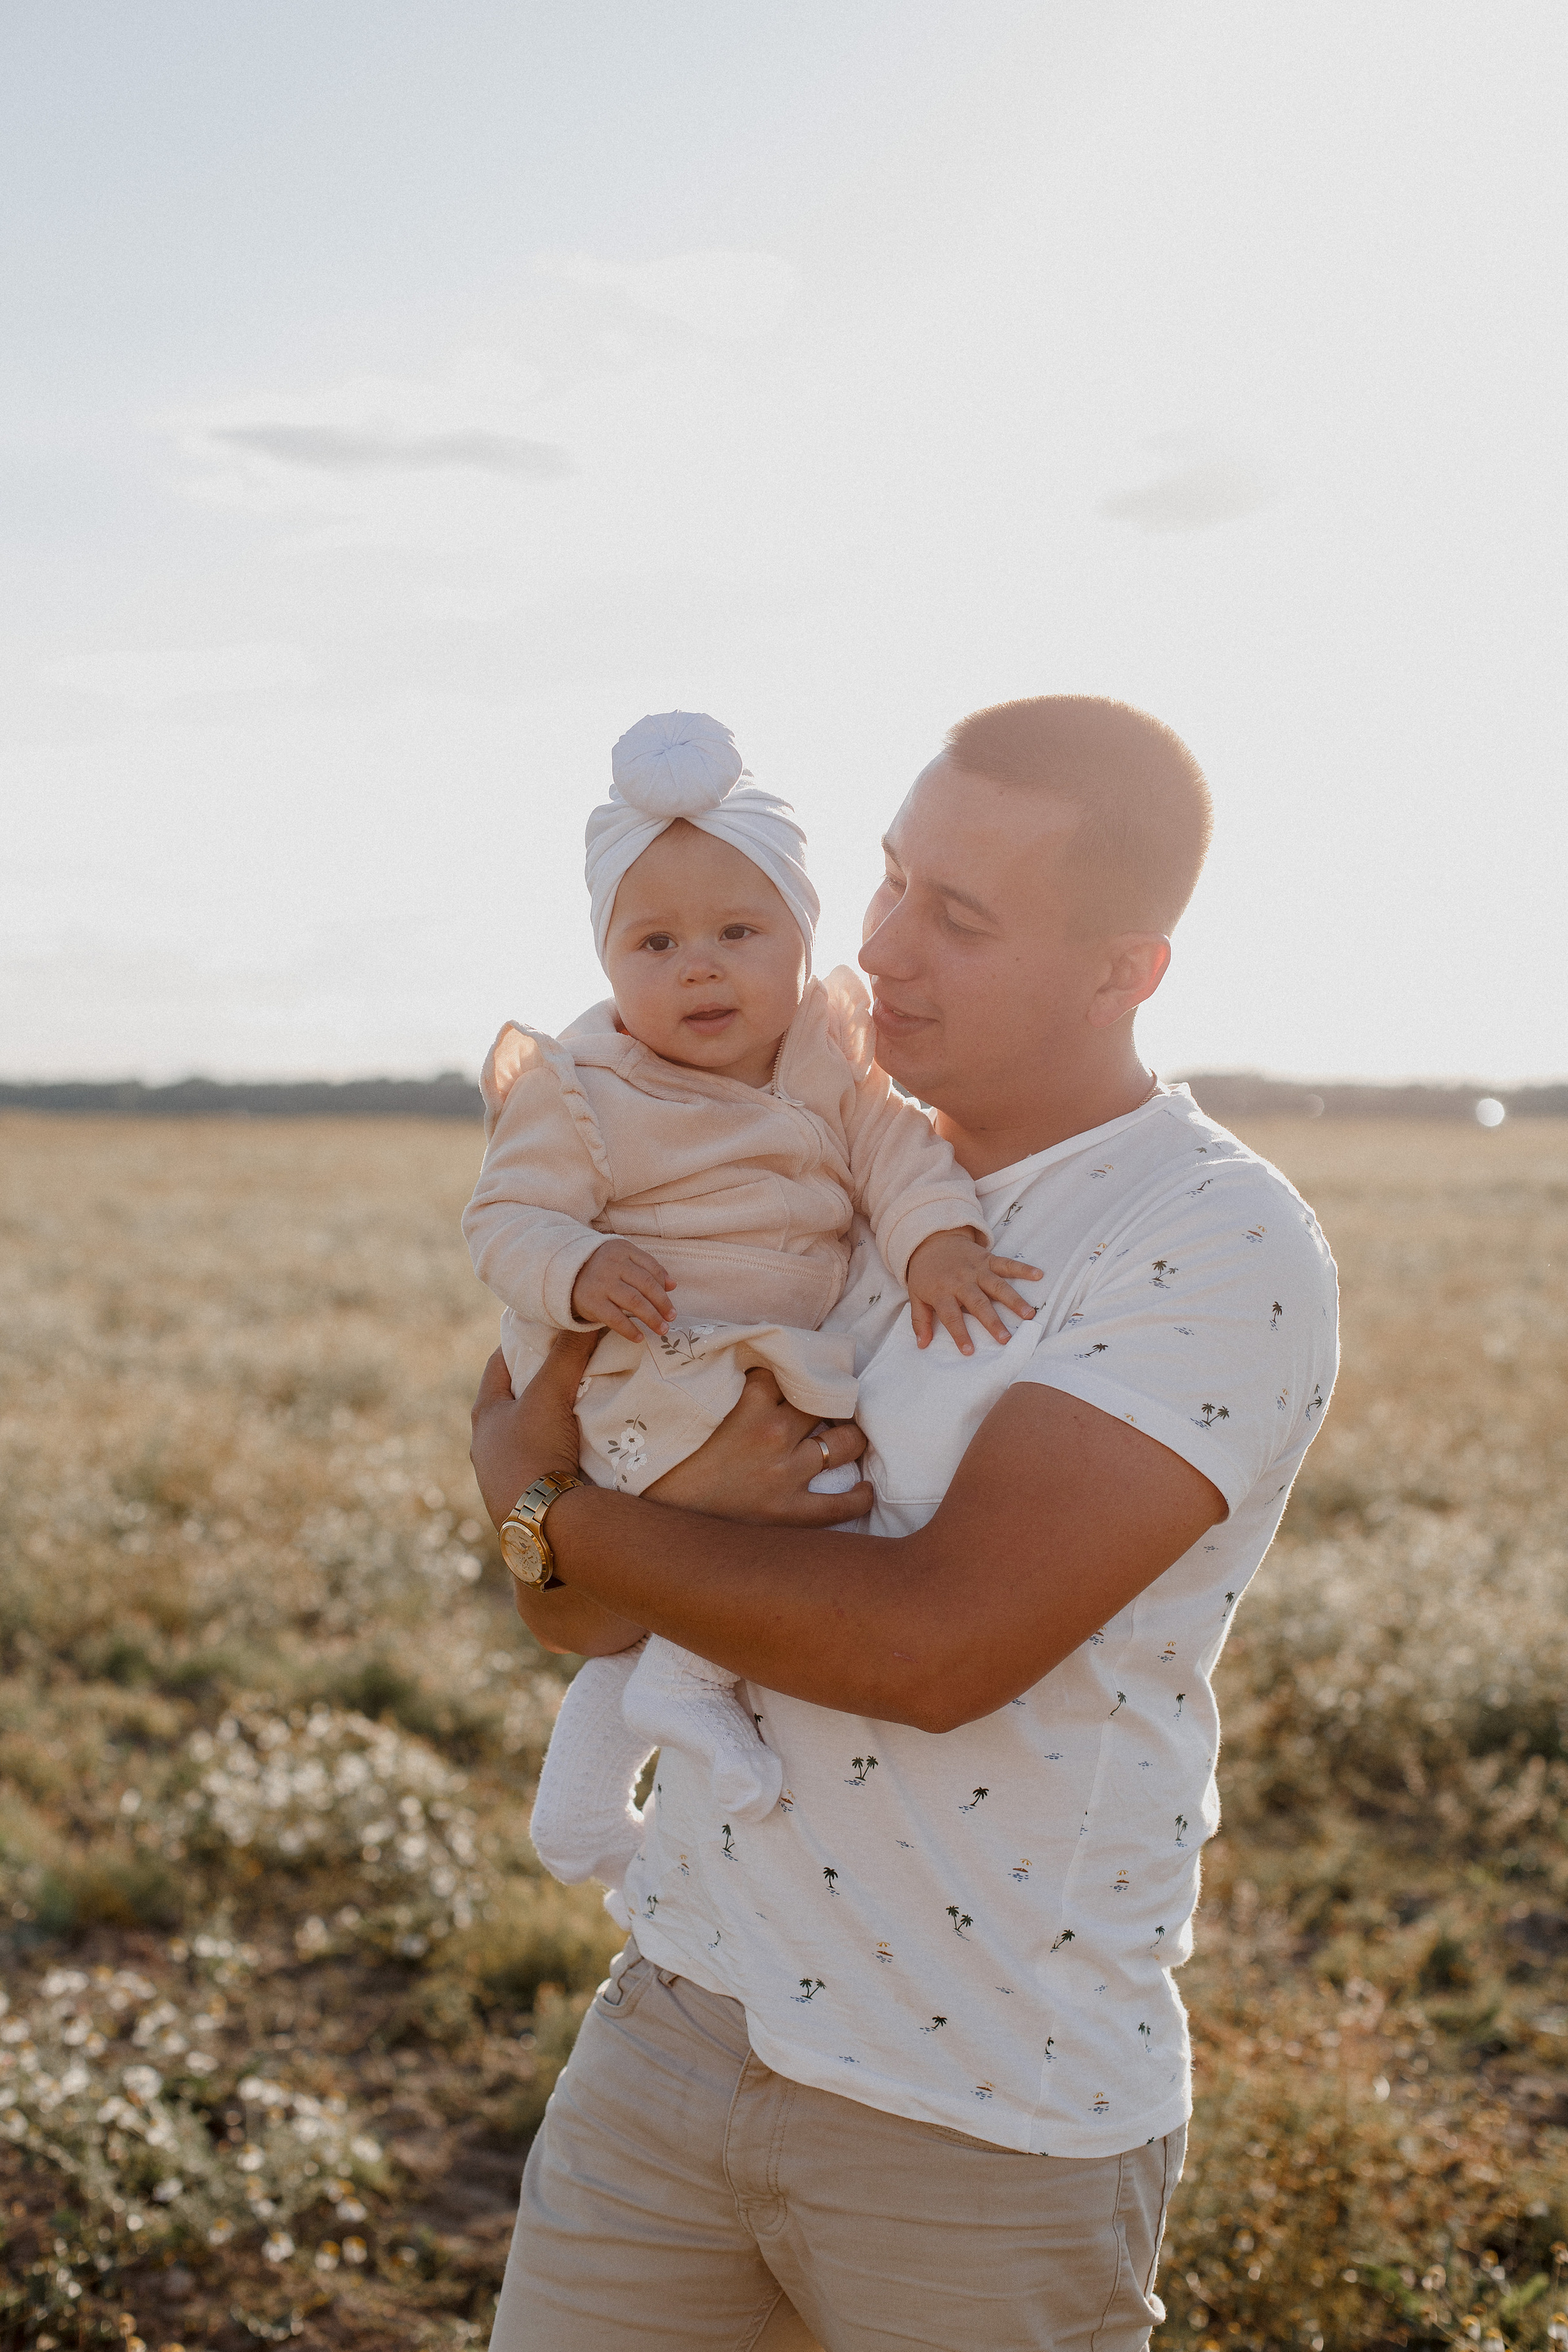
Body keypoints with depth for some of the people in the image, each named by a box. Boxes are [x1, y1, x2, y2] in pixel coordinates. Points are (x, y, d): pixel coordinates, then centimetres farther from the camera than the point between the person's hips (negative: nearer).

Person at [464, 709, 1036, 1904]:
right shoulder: (579, 1090, -16)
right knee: (814, 1484, -28)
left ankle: (583, 1815, 39)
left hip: (780, 1358, 7)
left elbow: (894, 1142, -11)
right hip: (635, 1376, -7)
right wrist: (578, 1270, -38)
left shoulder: (830, 1054, -2)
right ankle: (691, 1682, -11)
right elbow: (509, 1219, -17)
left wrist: (933, 1235, -31)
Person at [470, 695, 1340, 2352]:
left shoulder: (1225, 1251, -15)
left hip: (989, 2131, -5)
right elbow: (577, 1611, 4)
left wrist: (558, 1512, -13)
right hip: (674, 2025, 5)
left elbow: (939, 1643, -25)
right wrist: (676, 1518, -19)